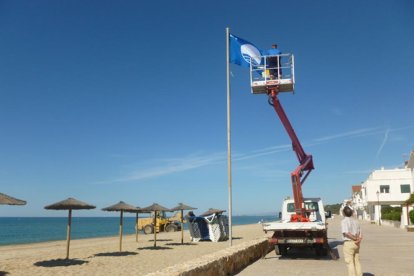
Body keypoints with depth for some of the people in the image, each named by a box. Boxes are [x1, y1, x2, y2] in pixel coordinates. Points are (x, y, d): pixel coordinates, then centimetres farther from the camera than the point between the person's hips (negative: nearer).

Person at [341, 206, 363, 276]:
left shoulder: (344, 221, -10)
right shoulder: (355, 221, 12)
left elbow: (346, 233, -21)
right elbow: (360, 234, 8)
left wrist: (356, 239, -11)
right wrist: (358, 239, -8)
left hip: (348, 243, -7)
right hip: (356, 244, 7)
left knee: (350, 263, -2)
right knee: (357, 262, 14)